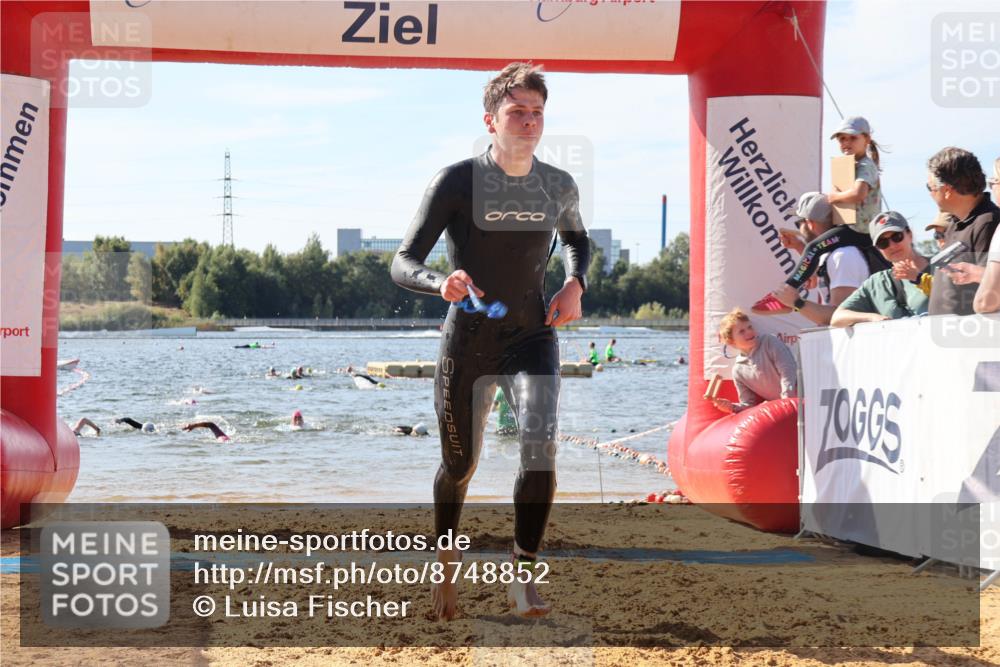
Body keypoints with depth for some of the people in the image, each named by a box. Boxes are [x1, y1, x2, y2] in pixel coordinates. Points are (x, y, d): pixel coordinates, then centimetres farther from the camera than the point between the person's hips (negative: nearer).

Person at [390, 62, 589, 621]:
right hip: (467, 341, -1)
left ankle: (524, 576, -16)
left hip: (532, 336, 2)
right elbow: (402, 265, -12)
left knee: (541, 443, -24)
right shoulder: (457, 182, -12)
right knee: (460, 466, 10)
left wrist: (575, 284, 2)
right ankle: (447, 567, 39)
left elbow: (577, 239, 23)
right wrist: (441, 282, -34)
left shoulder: (559, 187, 0)